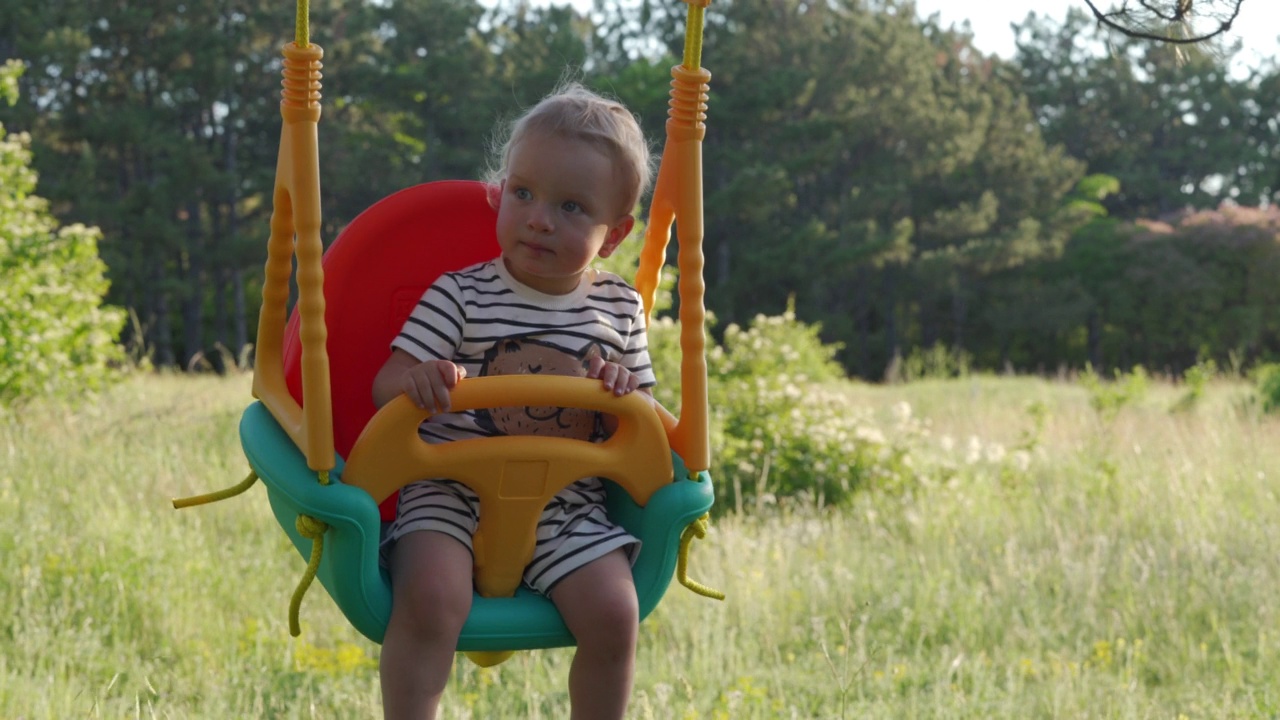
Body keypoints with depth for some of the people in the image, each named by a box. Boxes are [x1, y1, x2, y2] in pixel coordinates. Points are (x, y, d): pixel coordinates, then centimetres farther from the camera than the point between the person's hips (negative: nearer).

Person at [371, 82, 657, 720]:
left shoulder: (619, 309, 6)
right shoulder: (459, 296, -3)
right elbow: (386, 385, -6)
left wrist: (624, 393, -12)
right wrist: (420, 380, -30)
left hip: (566, 510, 3)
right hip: (451, 497, -3)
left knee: (614, 614, -16)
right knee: (431, 598, -29)